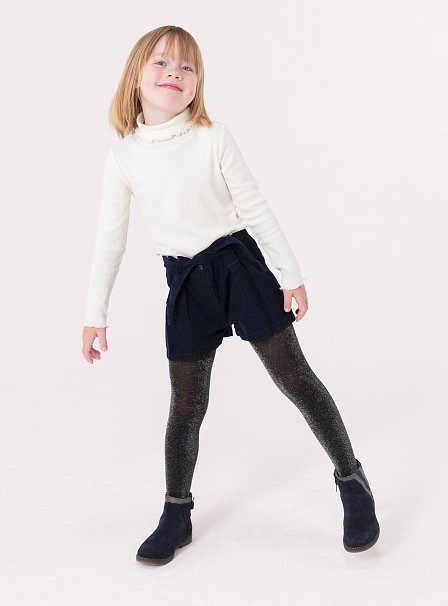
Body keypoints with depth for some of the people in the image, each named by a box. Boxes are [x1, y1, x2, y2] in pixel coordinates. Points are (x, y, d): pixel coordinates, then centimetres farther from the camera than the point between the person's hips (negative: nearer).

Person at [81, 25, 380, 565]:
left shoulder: (213, 138, -7)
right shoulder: (123, 156, -1)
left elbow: (254, 207, -1)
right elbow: (110, 237, 3)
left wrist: (291, 272, 0)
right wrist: (95, 314, 5)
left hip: (239, 264, -1)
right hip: (187, 284, 2)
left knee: (294, 377, 0)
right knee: (186, 403, 5)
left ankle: (351, 480, 17)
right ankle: (177, 515, 22)